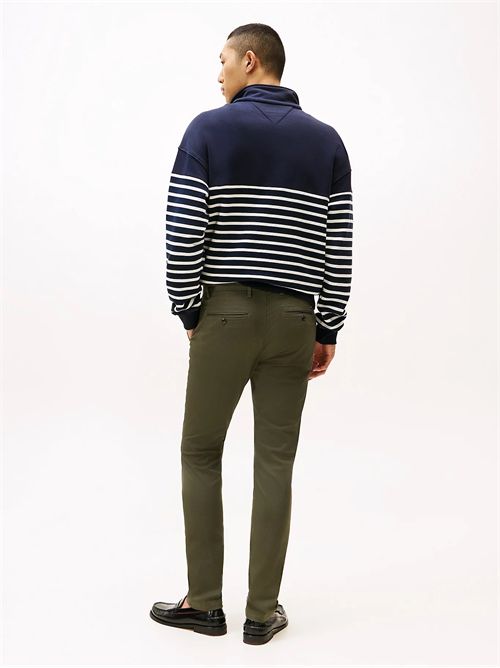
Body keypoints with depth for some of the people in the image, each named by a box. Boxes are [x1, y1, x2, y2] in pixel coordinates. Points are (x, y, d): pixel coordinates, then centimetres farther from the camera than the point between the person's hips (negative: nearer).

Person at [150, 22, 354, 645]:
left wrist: (188, 312, 3)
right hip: (294, 319, 3)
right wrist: (327, 330, 9)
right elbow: (339, 248, 3)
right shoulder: (326, 140, 7)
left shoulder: (209, 128, -2)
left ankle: (205, 603, 15)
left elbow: (183, 234, -8)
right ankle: (262, 612, 12)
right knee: (275, 464, 6)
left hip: (226, 314, -2)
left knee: (201, 454, 10)